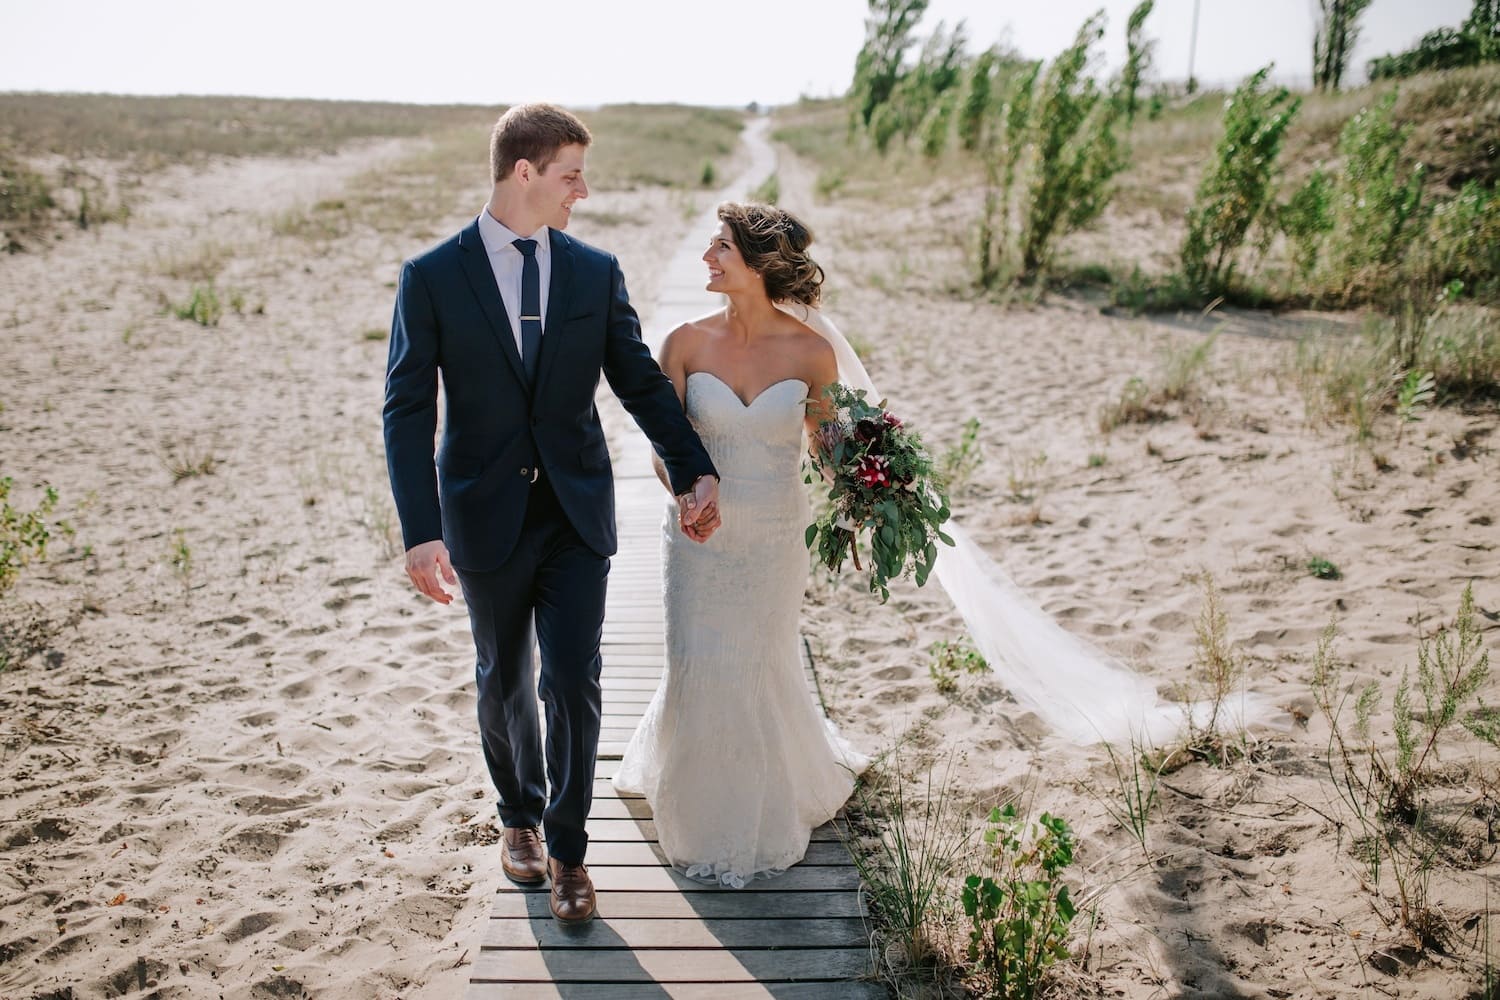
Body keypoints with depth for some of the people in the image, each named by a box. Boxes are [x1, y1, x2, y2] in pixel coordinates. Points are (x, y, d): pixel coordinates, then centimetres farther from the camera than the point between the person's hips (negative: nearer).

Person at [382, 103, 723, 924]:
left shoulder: (596, 271, 1)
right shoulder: (431, 277, -7)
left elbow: (642, 383, 6)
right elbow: (407, 411, -9)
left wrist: (696, 473, -2)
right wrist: (421, 533, -17)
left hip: (577, 510, 1)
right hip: (486, 514, -1)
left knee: (573, 681, 0)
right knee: (504, 681, 15)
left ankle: (566, 847, 20)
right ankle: (520, 816, 41)